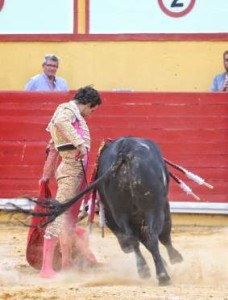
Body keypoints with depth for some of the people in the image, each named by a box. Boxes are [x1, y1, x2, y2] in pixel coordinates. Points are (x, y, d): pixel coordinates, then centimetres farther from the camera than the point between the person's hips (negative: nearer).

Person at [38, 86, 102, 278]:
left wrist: (47, 174, 36)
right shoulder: (68, 110, -5)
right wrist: (80, 143, -39)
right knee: (60, 215, -14)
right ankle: (46, 268, -19)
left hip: (77, 171, 11)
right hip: (71, 169, -11)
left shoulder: (73, 114, 24)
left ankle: (67, 264, 25)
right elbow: (60, 122, -31)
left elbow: (53, 147, 30)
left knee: (70, 220, 16)